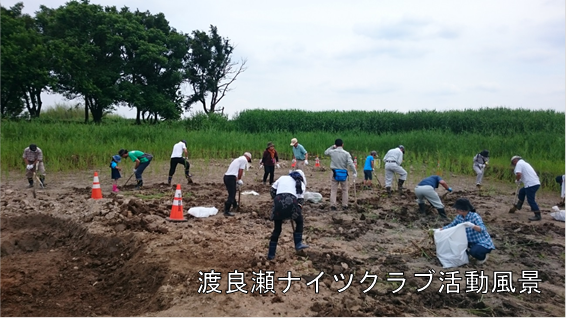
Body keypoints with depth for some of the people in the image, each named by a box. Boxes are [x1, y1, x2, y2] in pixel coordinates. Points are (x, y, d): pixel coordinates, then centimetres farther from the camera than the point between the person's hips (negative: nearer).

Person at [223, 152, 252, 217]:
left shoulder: (238, 159, 26)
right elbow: (240, 171, -7)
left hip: (227, 176, 10)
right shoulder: (244, 160, -3)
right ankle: (226, 211, -6)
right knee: (231, 195, -6)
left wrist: (237, 180, 26)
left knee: (232, 193, 27)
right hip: (231, 177, -10)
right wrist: (239, 180, 6)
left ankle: (235, 205, 47)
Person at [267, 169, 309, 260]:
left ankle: (271, 254, 21)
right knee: (299, 221, 27)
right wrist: (298, 213, 23)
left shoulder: (282, 177, 30)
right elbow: (300, 201, 18)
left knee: (277, 229, 16)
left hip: (278, 202, 3)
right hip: (291, 202, -2)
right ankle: (298, 244, 21)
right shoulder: (301, 183, 25)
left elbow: (272, 190, 22)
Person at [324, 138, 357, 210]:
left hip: (335, 173, 1)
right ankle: (345, 205, 11)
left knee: (333, 190, 5)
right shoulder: (346, 153, -5)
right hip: (344, 173, 0)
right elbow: (351, 163, -14)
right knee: (345, 190, 10)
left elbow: (325, 152, 21)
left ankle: (333, 205, -1)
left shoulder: (332, 152, -2)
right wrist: (355, 172, -12)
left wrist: (332, 147, 22)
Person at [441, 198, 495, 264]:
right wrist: (441, 229, -14)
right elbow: (452, 225, 4)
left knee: (473, 251, -33)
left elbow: (482, 229, -36)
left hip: (484, 244, -6)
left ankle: (483, 257, 2)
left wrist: (472, 226, -56)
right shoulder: (459, 217, -5)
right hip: (472, 242, 7)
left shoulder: (474, 216, -24)